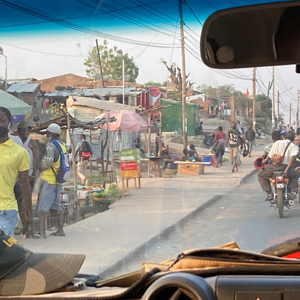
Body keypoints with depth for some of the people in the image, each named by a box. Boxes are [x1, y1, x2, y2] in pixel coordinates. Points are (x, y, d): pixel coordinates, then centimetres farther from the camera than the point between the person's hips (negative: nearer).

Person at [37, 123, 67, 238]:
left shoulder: (51, 145, -15)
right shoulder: (63, 145, 11)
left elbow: (49, 161, -26)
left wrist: (41, 167, -10)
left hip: (48, 180, -8)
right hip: (58, 181, 8)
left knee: (42, 206, -4)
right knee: (57, 205, 16)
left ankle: (42, 231, -6)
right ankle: (60, 230, 20)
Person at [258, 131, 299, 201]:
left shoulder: (277, 143, 10)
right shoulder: (294, 147, 7)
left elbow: (270, 156, 9)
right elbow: (292, 157, -13)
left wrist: (265, 161, 29)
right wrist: (287, 170, -20)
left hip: (275, 166, 0)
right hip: (285, 167, 0)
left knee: (261, 175, 26)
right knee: (296, 174, 34)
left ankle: (269, 193, 9)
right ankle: (290, 191, 14)